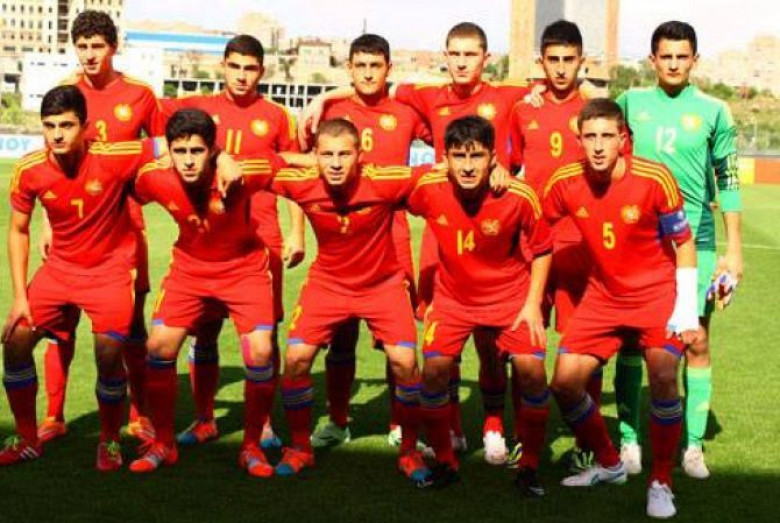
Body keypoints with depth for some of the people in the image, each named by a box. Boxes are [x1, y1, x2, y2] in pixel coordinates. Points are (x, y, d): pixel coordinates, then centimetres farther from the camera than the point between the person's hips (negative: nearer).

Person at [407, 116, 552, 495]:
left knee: (531, 368, -16)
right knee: (434, 368, -14)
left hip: (510, 295, -1)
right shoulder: (428, 188, -22)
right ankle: (445, 461, 8)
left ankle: (530, 466, 5)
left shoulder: (519, 196, -24)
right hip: (453, 296, 1)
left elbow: (541, 249, -6)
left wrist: (533, 303, -10)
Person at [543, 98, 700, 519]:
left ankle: (661, 482, -5)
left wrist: (686, 311, -13)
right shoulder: (564, 183, -13)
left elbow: (683, 244, -9)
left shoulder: (654, 179, -20)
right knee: (564, 383, -4)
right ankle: (608, 464, 21)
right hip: (603, 295, 4)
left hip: (657, 292, -3)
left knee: (663, 377, -24)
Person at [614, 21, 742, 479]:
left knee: (697, 342, -2)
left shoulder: (713, 111, 2)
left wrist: (734, 251, 1)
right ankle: (629, 439, 13)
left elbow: (728, 183, 4)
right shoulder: (631, 102, 5)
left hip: (695, 240, -1)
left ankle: (694, 445, 7)